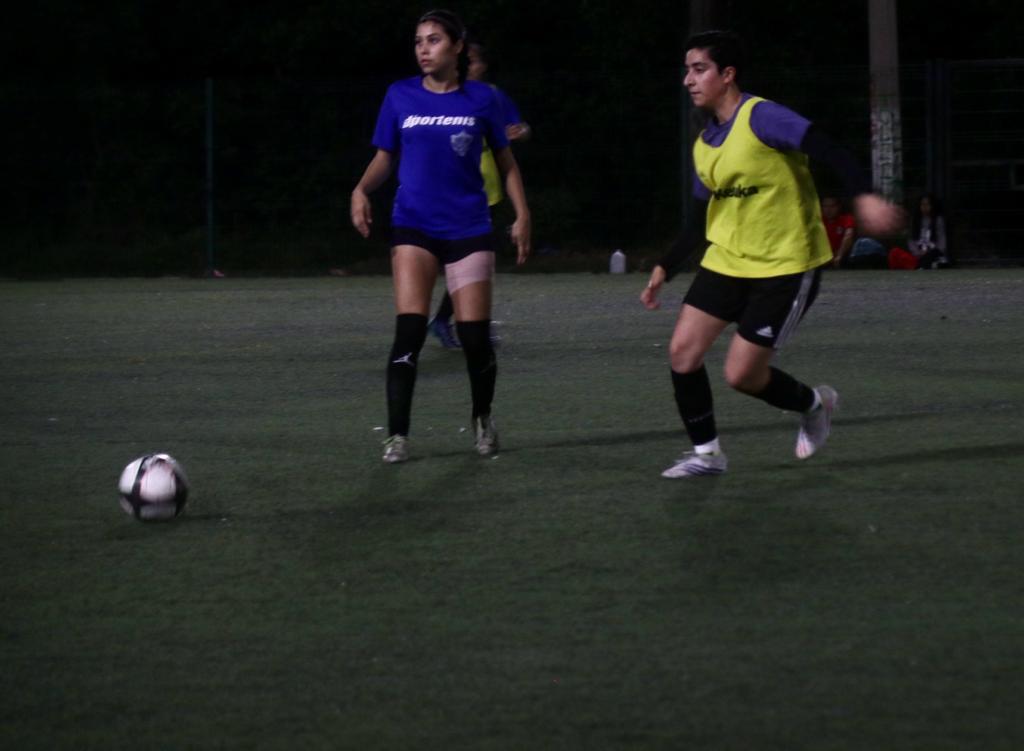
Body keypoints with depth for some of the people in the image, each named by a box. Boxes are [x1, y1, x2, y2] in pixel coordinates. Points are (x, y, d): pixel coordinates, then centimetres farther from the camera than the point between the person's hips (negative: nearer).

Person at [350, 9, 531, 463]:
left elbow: (505, 160, 10)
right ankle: (397, 435, -7)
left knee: (475, 334, 0)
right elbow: (384, 158, 10)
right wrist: (362, 191, -9)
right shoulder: (400, 97, 2)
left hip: (468, 228, 0)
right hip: (414, 226, 0)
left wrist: (522, 213, 2)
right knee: (409, 329, -13)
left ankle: (483, 419, 27)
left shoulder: (481, 99, 1)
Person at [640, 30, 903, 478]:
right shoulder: (704, 146, 8)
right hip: (727, 262, 7)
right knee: (682, 351, -5)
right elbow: (702, 217, 18)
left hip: (786, 266, -7)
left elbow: (830, 153, -24)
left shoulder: (760, 117, -17)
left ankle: (813, 404, 23)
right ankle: (706, 453, 10)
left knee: (742, 374, -7)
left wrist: (863, 197, -40)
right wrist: (666, 268, 12)